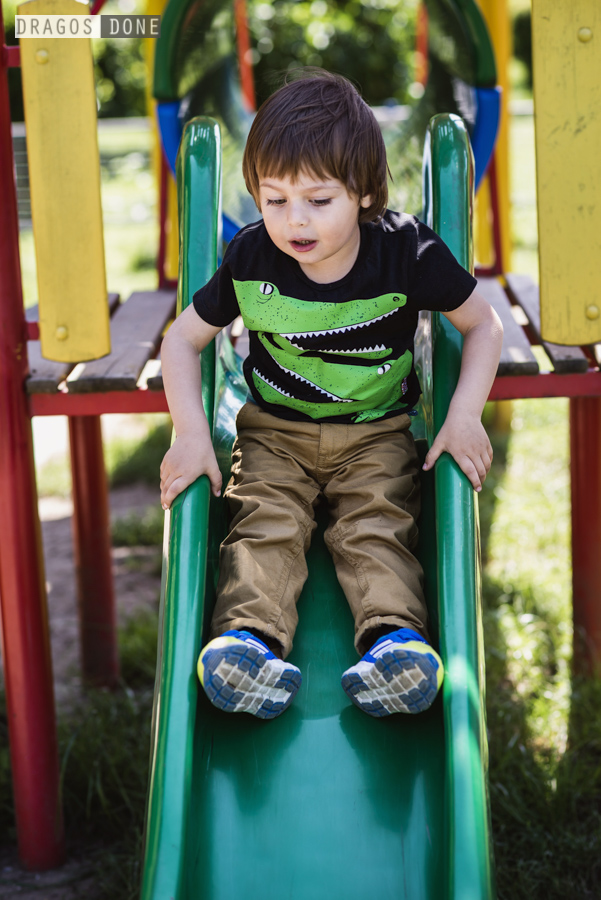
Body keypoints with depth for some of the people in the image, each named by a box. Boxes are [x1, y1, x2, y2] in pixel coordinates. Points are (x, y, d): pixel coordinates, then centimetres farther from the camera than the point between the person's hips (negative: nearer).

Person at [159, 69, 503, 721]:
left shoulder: (407, 252, -16)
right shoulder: (251, 259, -11)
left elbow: (483, 325, -2)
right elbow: (183, 338, 0)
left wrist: (465, 416, -15)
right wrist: (190, 432, -14)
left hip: (377, 432, -1)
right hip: (274, 431, 1)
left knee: (377, 529, -22)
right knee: (264, 525, -22)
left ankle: (397, 637, -38)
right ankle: (248, 637, -39)